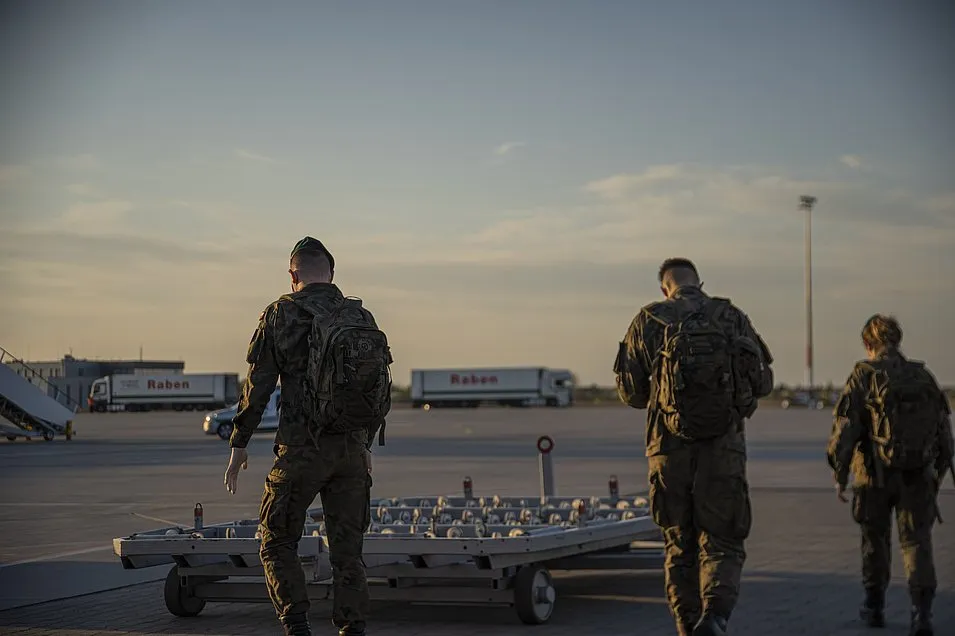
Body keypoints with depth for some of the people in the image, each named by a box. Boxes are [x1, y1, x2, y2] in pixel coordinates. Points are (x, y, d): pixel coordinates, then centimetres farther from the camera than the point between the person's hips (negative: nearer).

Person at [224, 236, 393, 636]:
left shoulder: (280, 315, -2)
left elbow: (258, 387, -4)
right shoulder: (362, 318, 9)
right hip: (352, 448, 3)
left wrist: (239, 444, 4)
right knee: (347, 551, 9)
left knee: (278, 543, 9)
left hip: (301, 449, -3)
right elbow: (382, 392, 13)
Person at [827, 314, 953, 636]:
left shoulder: (864, 376, -5)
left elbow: (844, 428, -9)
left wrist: (840, 476, -3)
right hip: (919, 476, 2)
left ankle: (874, 606, 25)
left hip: (876, 475, -2)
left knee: (875, 540, 14)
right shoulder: (923, 376, 8)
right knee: (916, 541, 2)